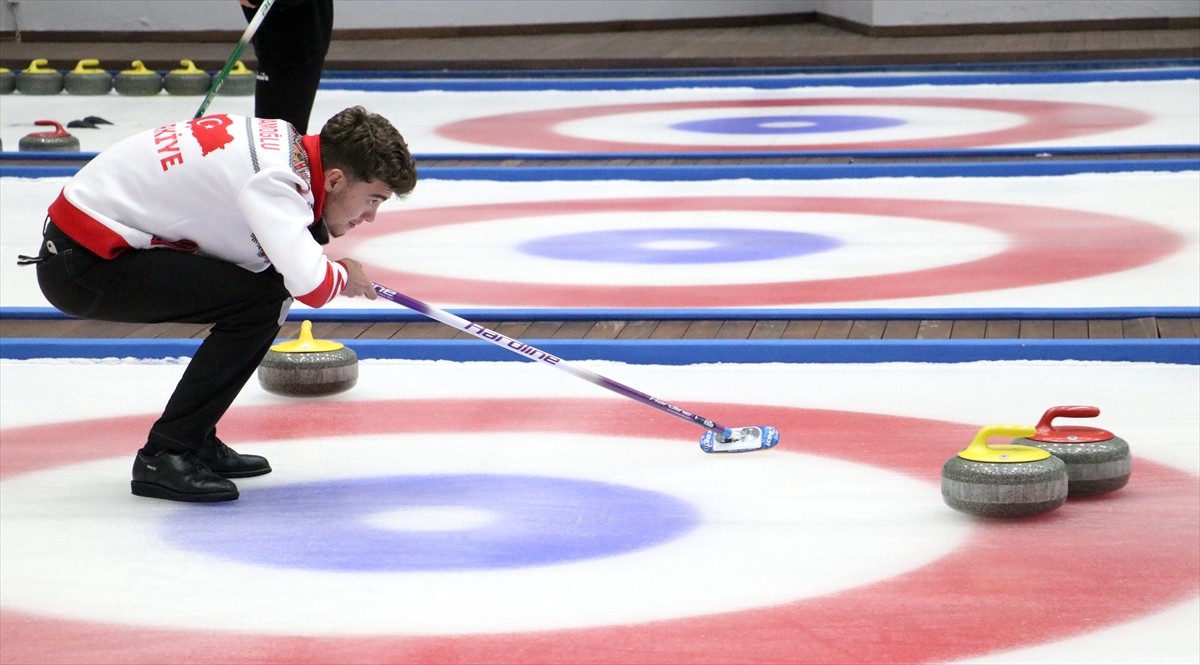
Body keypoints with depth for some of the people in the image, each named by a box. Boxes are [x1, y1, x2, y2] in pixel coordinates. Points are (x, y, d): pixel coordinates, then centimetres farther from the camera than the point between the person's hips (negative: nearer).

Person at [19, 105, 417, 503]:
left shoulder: (287, 143, 4)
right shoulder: (272, 176, -25)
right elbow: (311, 287, -35)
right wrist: (343, 275, -12)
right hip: (82, 265, -10)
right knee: (261, 301, -19)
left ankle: (195, 440, 14)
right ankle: (164, 456, -10)